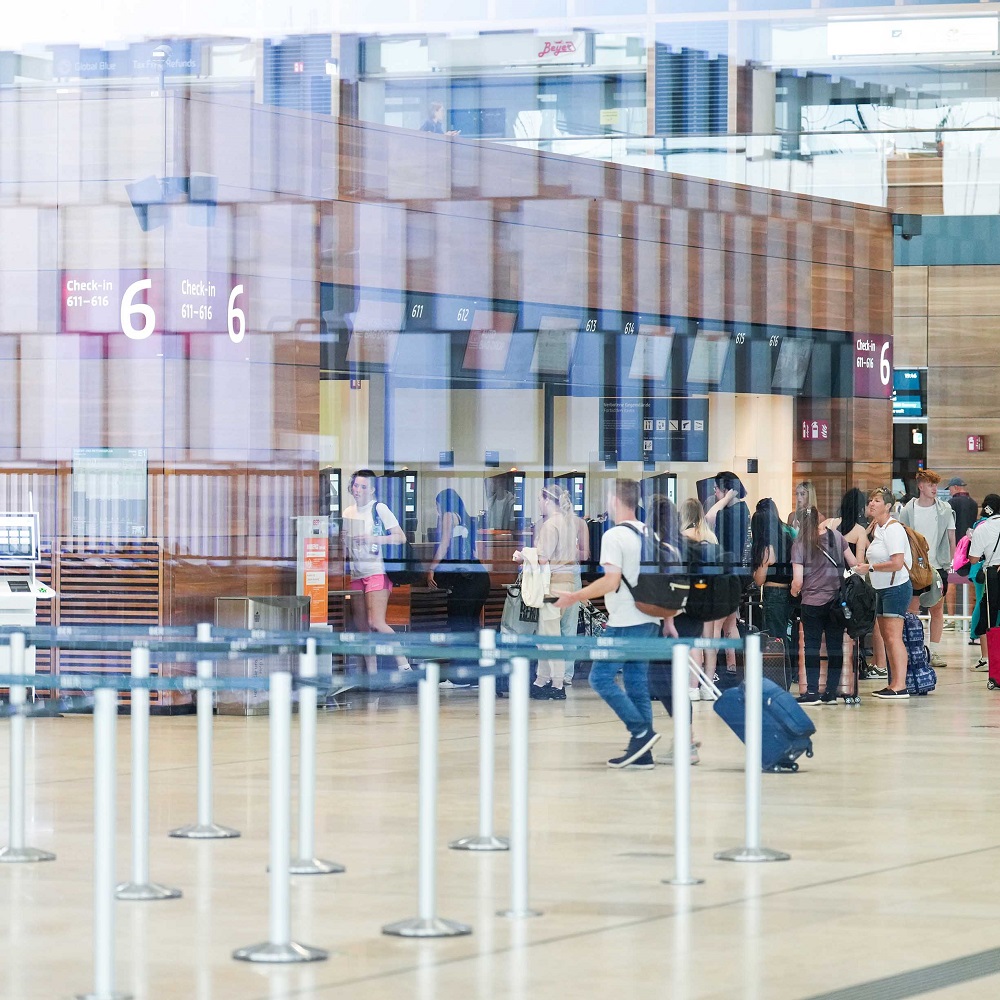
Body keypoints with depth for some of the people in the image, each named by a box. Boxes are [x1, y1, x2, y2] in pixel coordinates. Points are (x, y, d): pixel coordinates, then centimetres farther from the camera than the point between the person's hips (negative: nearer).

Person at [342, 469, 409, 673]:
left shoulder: (379, 509, -2)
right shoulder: (348, 512, 15)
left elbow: (401, 537, -6)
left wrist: (373, 538, -16)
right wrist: (343, 539, 1)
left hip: (377, 571, -7)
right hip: (355, 573, 7)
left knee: (376, 624, -18)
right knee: (362, 628, 5)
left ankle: (403, 665, -13)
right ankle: (371, 674, 9)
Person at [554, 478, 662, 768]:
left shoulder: (614, 536, -12)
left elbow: (611, 581, -20)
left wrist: (573, 597, -13)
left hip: (625, 622, -8)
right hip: (649, 621, 8)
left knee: (601, 677, -2)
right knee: (637, 683, 9)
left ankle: (641, 731, -10)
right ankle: (642, 753, 6)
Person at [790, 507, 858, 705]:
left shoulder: (800, 544, -5)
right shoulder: (836, 537, 2)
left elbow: (797, 581, -10)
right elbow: (855, 564, 3)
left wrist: (794, 591, 11)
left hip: (812, 602, -2)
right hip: (837, 601, 3)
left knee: (812, 646, 4)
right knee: (835, 646, 7)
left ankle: (812, 692, 1)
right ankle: (831, 692, 7)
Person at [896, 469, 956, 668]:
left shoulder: (945, 510, 3)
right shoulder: (907, 511, 0)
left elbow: (951, 539, 8)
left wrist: (949, 562, 1)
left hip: (938, 567, 1)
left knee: (937, 609, 3)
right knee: (912, 609, -1)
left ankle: (935, 652, 8)